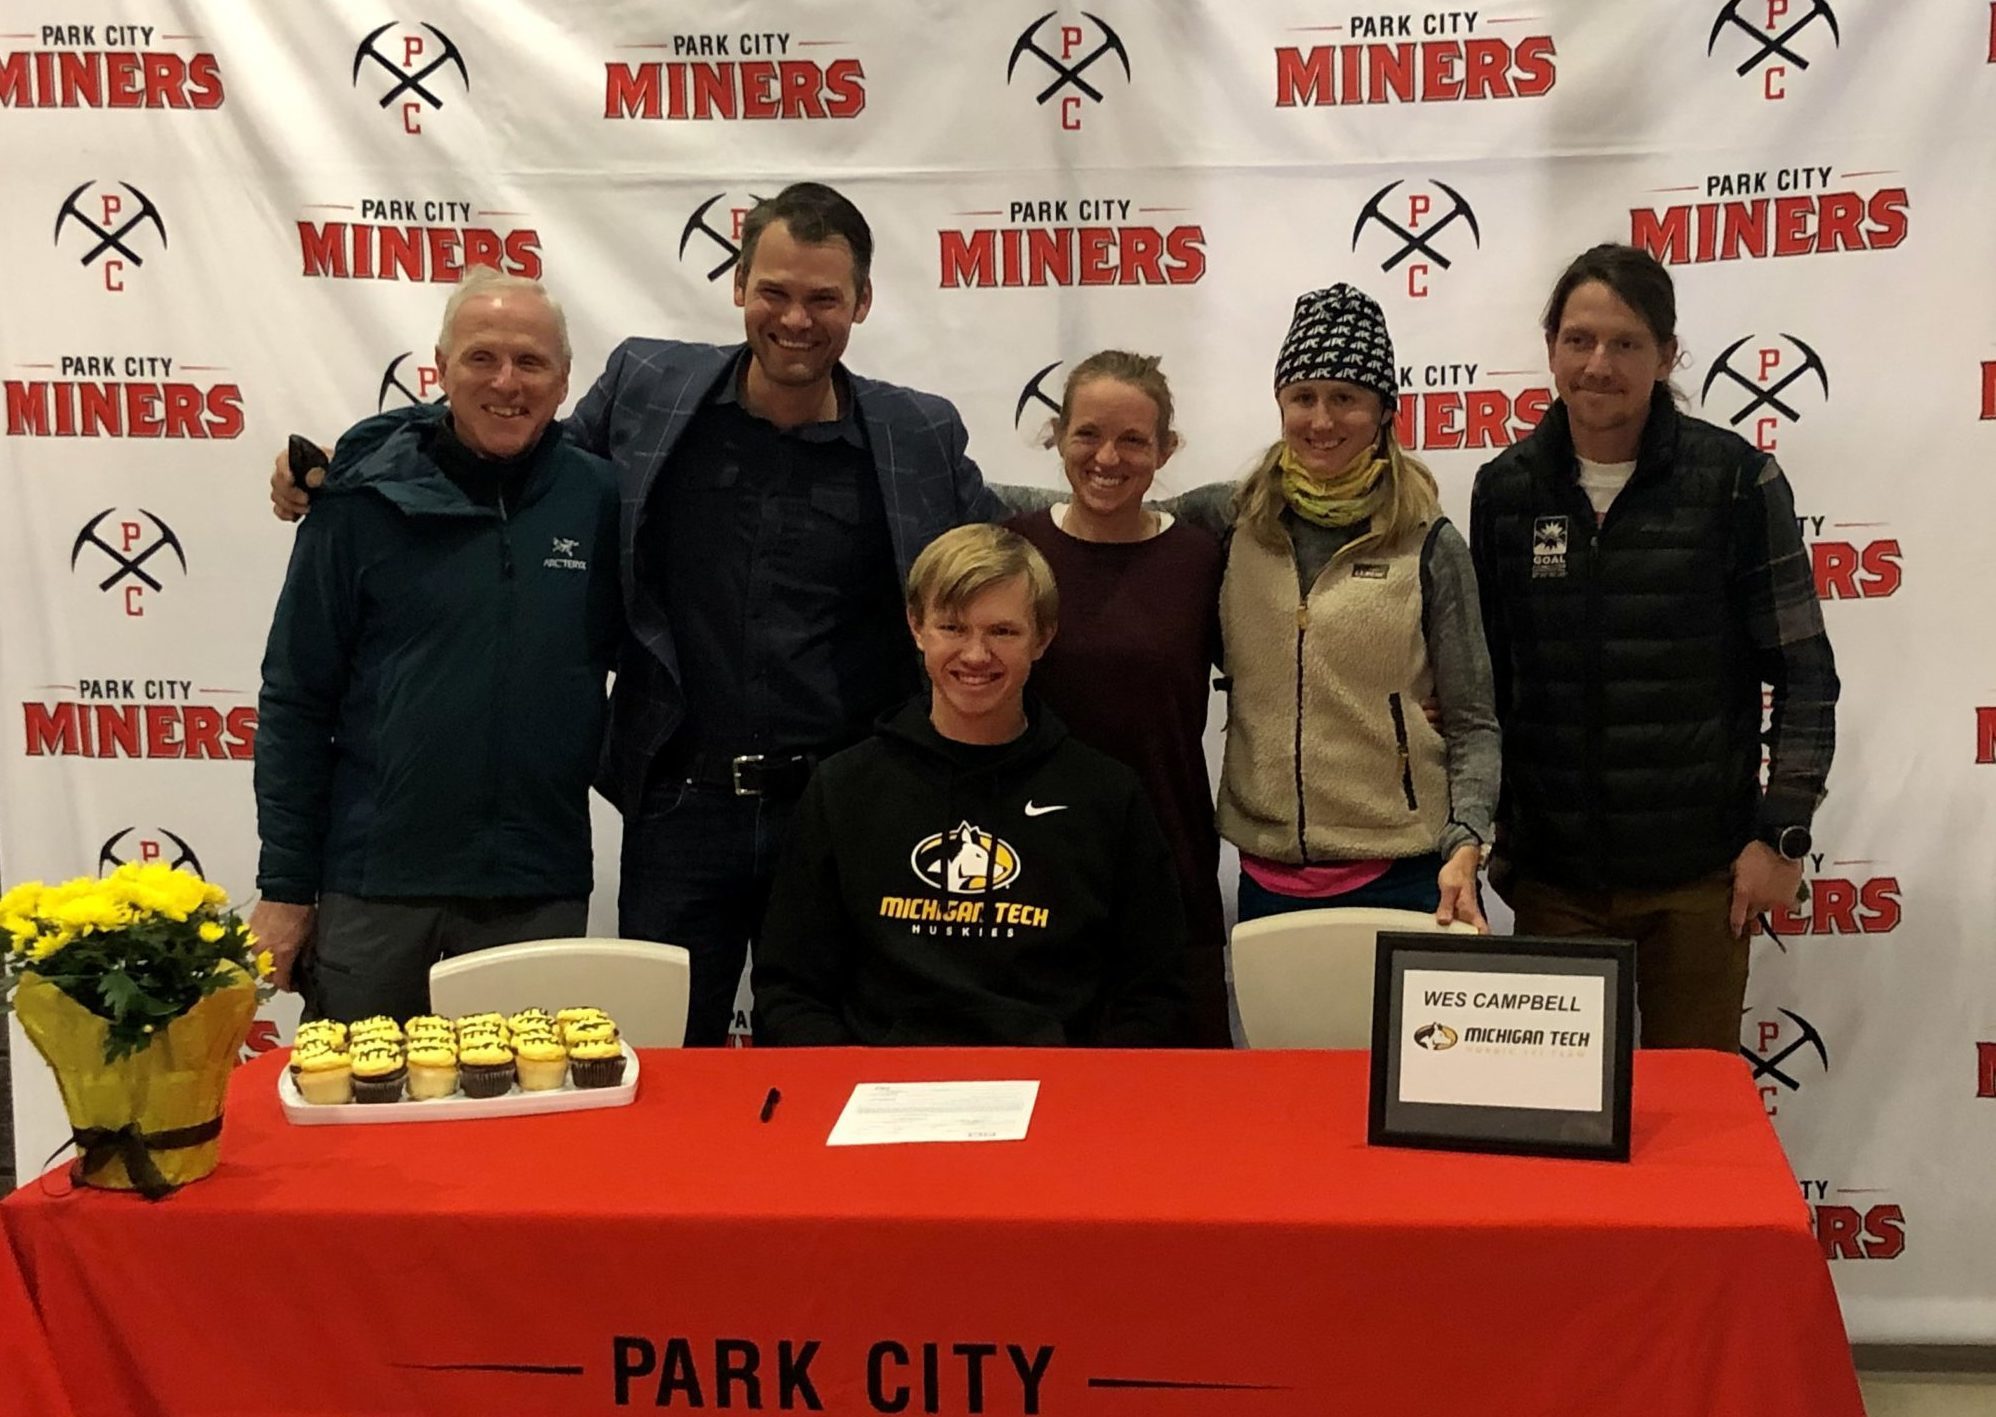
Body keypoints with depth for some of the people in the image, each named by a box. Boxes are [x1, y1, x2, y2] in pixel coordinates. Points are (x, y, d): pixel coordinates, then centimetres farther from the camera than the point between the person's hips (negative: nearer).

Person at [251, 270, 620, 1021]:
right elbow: (296, 698, -1)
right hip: (375, 878, -1)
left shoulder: (598, 498, 0)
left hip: (540, 884, 1)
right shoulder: (365, 500, -4)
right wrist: (284, 885, -2)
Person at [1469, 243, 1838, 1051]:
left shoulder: (1733, 480, -5)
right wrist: (1488, 833, 9)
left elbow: (1802, 670, -2)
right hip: (1552, 872, 2)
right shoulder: (1505, 489, 3)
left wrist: (1783, 833, -5)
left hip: (1698, 873, -2)